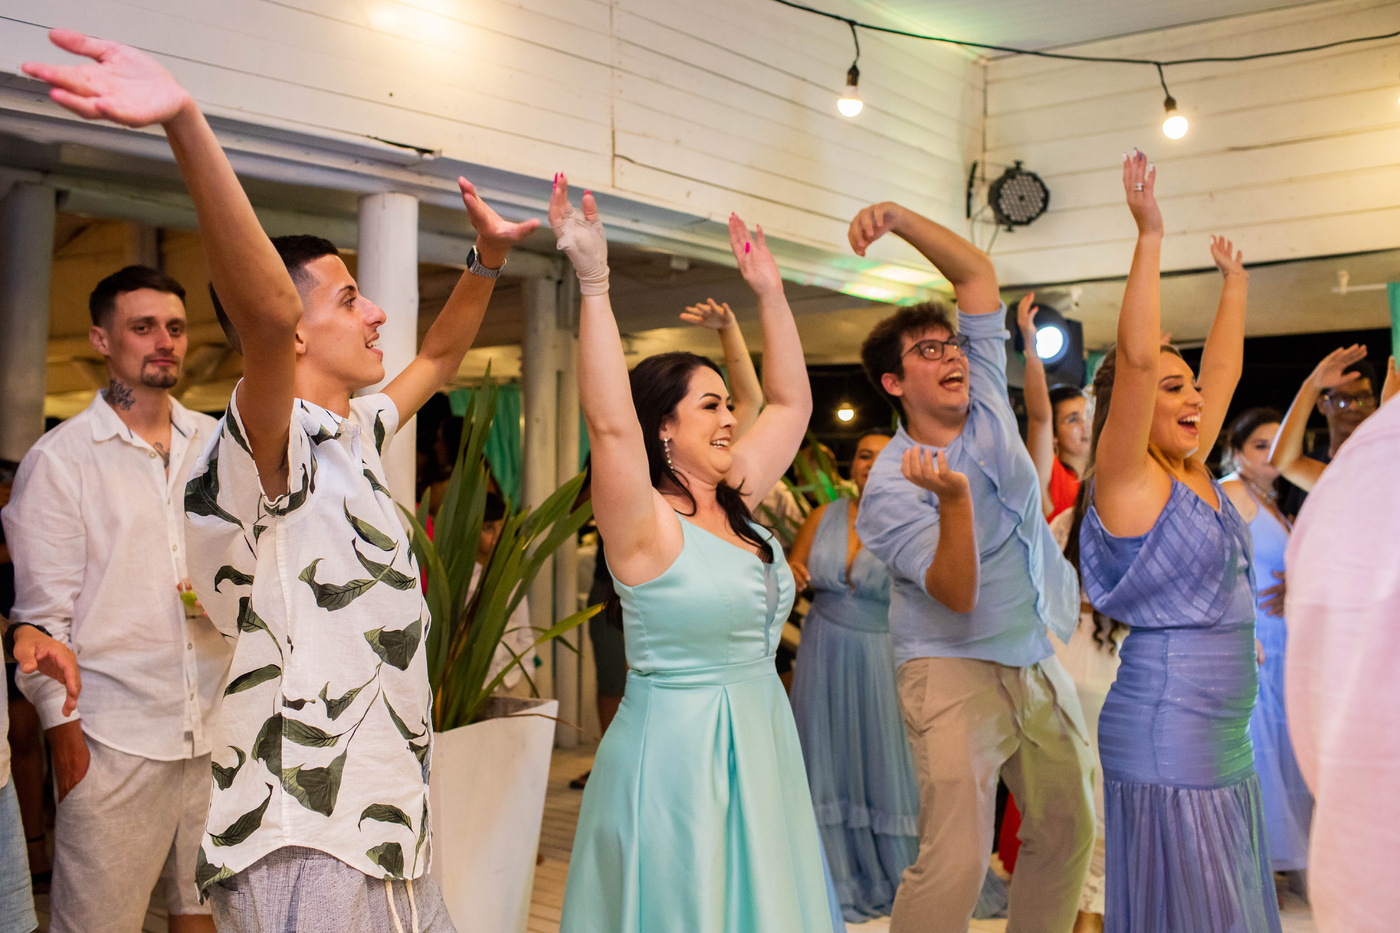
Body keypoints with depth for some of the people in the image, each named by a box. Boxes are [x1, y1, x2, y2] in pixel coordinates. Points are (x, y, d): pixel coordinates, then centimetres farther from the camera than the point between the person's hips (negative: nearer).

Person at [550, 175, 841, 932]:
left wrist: (770, 294, 10)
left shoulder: (734, 504, 7)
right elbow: (608, 421, -30)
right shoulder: (645, 524, -14)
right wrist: (593, 282, -34)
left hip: (759, 742, 8)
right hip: (675, 748, -8)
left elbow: (791, 402, 14)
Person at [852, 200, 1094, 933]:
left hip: (1039, 666, 7)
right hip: (955, 672, -7)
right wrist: (953, 497, -38)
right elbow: (958, 593, -23)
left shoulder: (985, 400, 1)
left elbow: (978, 272, 2)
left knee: (1069, 832, 15)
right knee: (955, 865, -15)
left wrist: (899, 218, -10)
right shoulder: (892, 484, -15)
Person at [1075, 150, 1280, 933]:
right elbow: (1135, 355, -23)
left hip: (1227, 741, 9)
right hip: (1165, 741, -9)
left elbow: (1225, 367, 21)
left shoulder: (1194, 472, 10)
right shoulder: (1127, 480, -12)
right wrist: (1150, 236, -22)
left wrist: (1235, 282, 28)